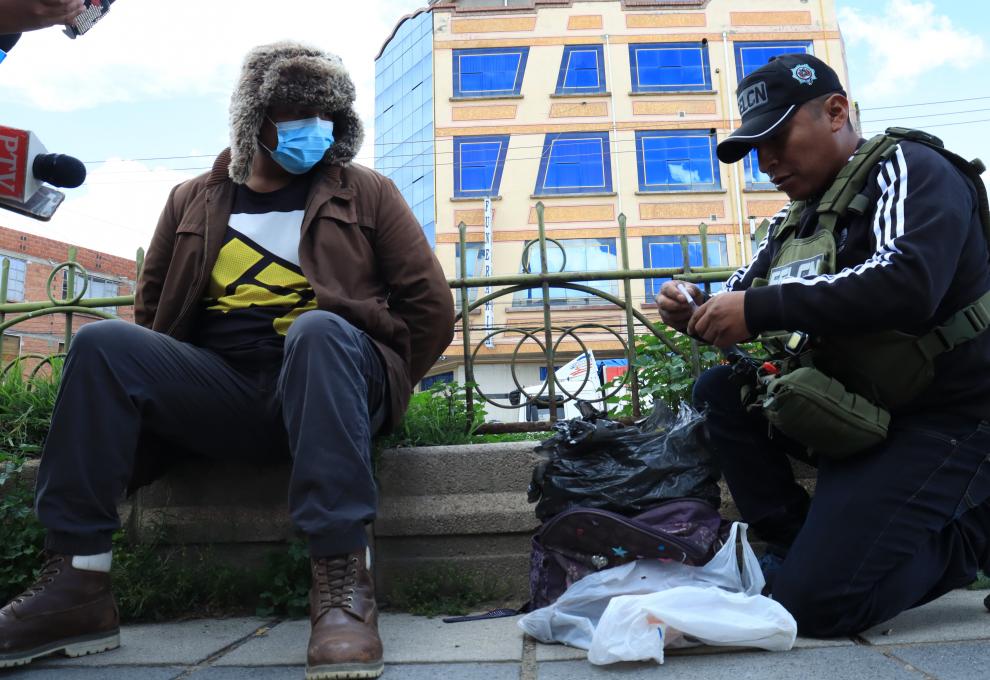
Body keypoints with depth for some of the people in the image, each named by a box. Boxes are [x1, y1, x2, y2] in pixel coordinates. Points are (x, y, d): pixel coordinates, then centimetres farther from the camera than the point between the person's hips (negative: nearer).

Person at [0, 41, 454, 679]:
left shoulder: (366, 193, 11)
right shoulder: (193, 201, 19)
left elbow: (431, 305, 6)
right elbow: (152, 311, 22)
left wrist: (377, 391, 1)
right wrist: (160, 388, 8)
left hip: (328, 364, -3)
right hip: (223, 391, 3)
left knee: (318, 329, -35)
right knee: (102, 343, -18)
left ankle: (343, 579, -40)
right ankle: (78, 583, -18)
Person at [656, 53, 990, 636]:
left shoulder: (908, 168, -9)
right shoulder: (797, 220, 12)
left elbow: (907, 283, -29)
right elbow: (744, 296, 15)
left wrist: (759, 308, -27)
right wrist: (697, 313, -8)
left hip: (937, 419, -7)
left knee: (814, 603, -16)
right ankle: (796, 543, -2)